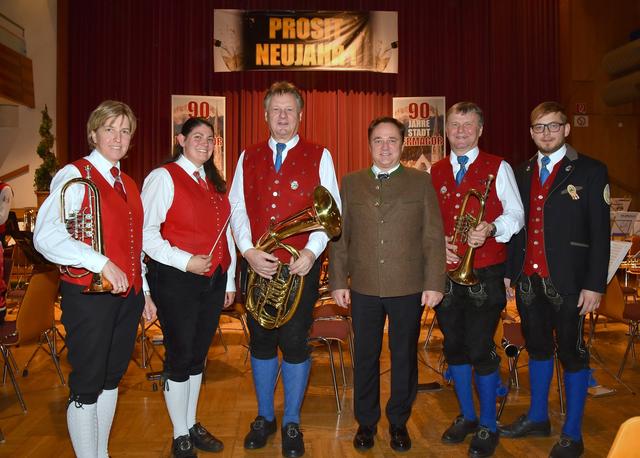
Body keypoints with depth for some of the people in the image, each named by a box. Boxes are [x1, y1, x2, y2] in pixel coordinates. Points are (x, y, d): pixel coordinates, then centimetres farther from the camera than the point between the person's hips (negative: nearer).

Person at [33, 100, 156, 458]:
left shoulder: (129, 185, 14)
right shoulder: (74, 176, -8)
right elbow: (46, 237, -20)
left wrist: (144, 292, 16)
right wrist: (101, 263, -27)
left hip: (128, 295, 7)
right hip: (89, 295, -7)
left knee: (111, 378, 17)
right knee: (87, 386, 4)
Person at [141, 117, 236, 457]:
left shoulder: (215, 182, 14)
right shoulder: (163, 177, -7)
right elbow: (147, 233, -14)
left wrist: (229, 280, 14)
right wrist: (186, 261, -21)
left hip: (213, 280, 6)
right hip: (176, 280, -6)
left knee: (198, 354, 16)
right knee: (180, 356, 4)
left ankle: (192, 425, 32)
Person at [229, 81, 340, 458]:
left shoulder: (319, 157, 3)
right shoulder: (248, 158, 11)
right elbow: (237, 207, 5)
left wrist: (311, 251, -16)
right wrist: (249, 251, -10)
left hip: (301, 266, -2)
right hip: (258, 265, 3)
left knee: (295, 343, 3)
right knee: (261, 341, 11)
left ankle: (292, 423, 21)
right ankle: (265, 417, 30)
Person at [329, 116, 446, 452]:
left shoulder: (421, 182, 3)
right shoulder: (350, 183, 7)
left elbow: (434, 237, 0)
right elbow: (339, 236, 6)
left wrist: (434, 283, -5)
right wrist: (338, 281, 1)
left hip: (409, 288, -1)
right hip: (363, 289, 1)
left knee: (404, 357, 11)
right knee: (365, 357, 12)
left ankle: (399, 422, 30)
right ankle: (366, 422, 30)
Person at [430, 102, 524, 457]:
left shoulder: (498, 168, 0)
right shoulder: (435, 172, 11)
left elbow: (515, 215, -3)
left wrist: (490, 229, -22)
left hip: (484, 275, -4)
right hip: (446, 272, 4)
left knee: (481, 350, -2)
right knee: (454, 346, 12)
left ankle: (488, 426, 18)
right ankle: (466, 415, 32)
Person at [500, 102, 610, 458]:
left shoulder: (591, 171, -4)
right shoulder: (522, 173, 10)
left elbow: (600, 233, -7)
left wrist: (595, 284, -12)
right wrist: (509, 271, 8)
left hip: (567, 280, -4)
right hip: (528, 277, 5)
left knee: (572, 351, 6)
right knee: (537, 346, 16)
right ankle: (538, 417, 33)